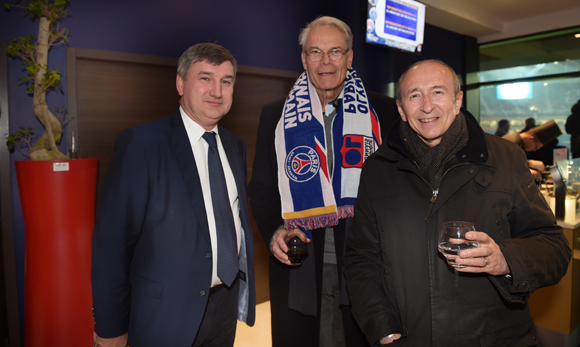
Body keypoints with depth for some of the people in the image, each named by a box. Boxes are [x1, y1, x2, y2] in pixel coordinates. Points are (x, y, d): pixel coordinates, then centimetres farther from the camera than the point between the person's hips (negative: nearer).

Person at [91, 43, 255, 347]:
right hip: (166, 315, -5)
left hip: (227, 303, 6)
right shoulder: (139, 144, -14)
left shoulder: (235, 146, 5)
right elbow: (112, 240, -13)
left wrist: (244, 287, 13)